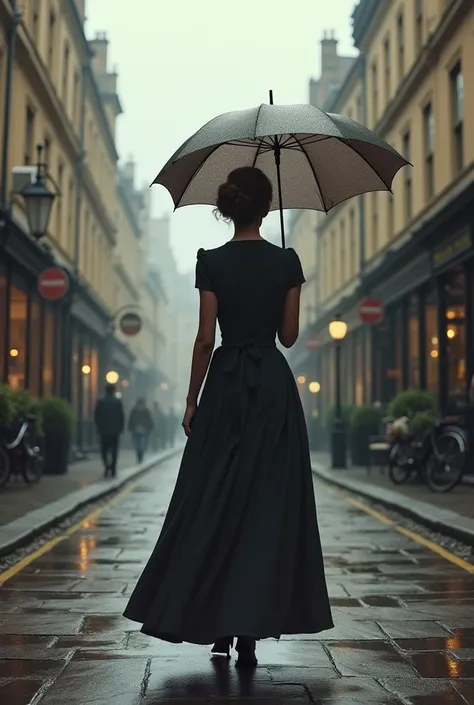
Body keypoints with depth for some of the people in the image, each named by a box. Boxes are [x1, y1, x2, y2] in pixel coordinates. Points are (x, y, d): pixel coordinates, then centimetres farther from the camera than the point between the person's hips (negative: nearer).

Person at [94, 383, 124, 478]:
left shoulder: (100, 401, -2)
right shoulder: (117, 401, -4)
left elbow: (96, 416, 0)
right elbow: (121, 416, -3)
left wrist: (99, 427, 10)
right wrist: (121, 428, 7)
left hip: (103, 430, 0)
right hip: (115, 430, 0)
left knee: (104, 449, 8)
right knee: (114, 450, 7)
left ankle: (107, 465, -16)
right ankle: (113, 469, 5)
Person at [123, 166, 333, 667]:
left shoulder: (212, 263, -5)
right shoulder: (287, 262, 0)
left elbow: (205, 338, -5)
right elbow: (289, 336, 3)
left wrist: (191, 400, 3)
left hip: (226, 384, -1)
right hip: (274, 384, 1)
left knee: (213, 502, 9)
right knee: (267, 503, 4)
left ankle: (215, 622, 14)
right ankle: (250, 626, 4)